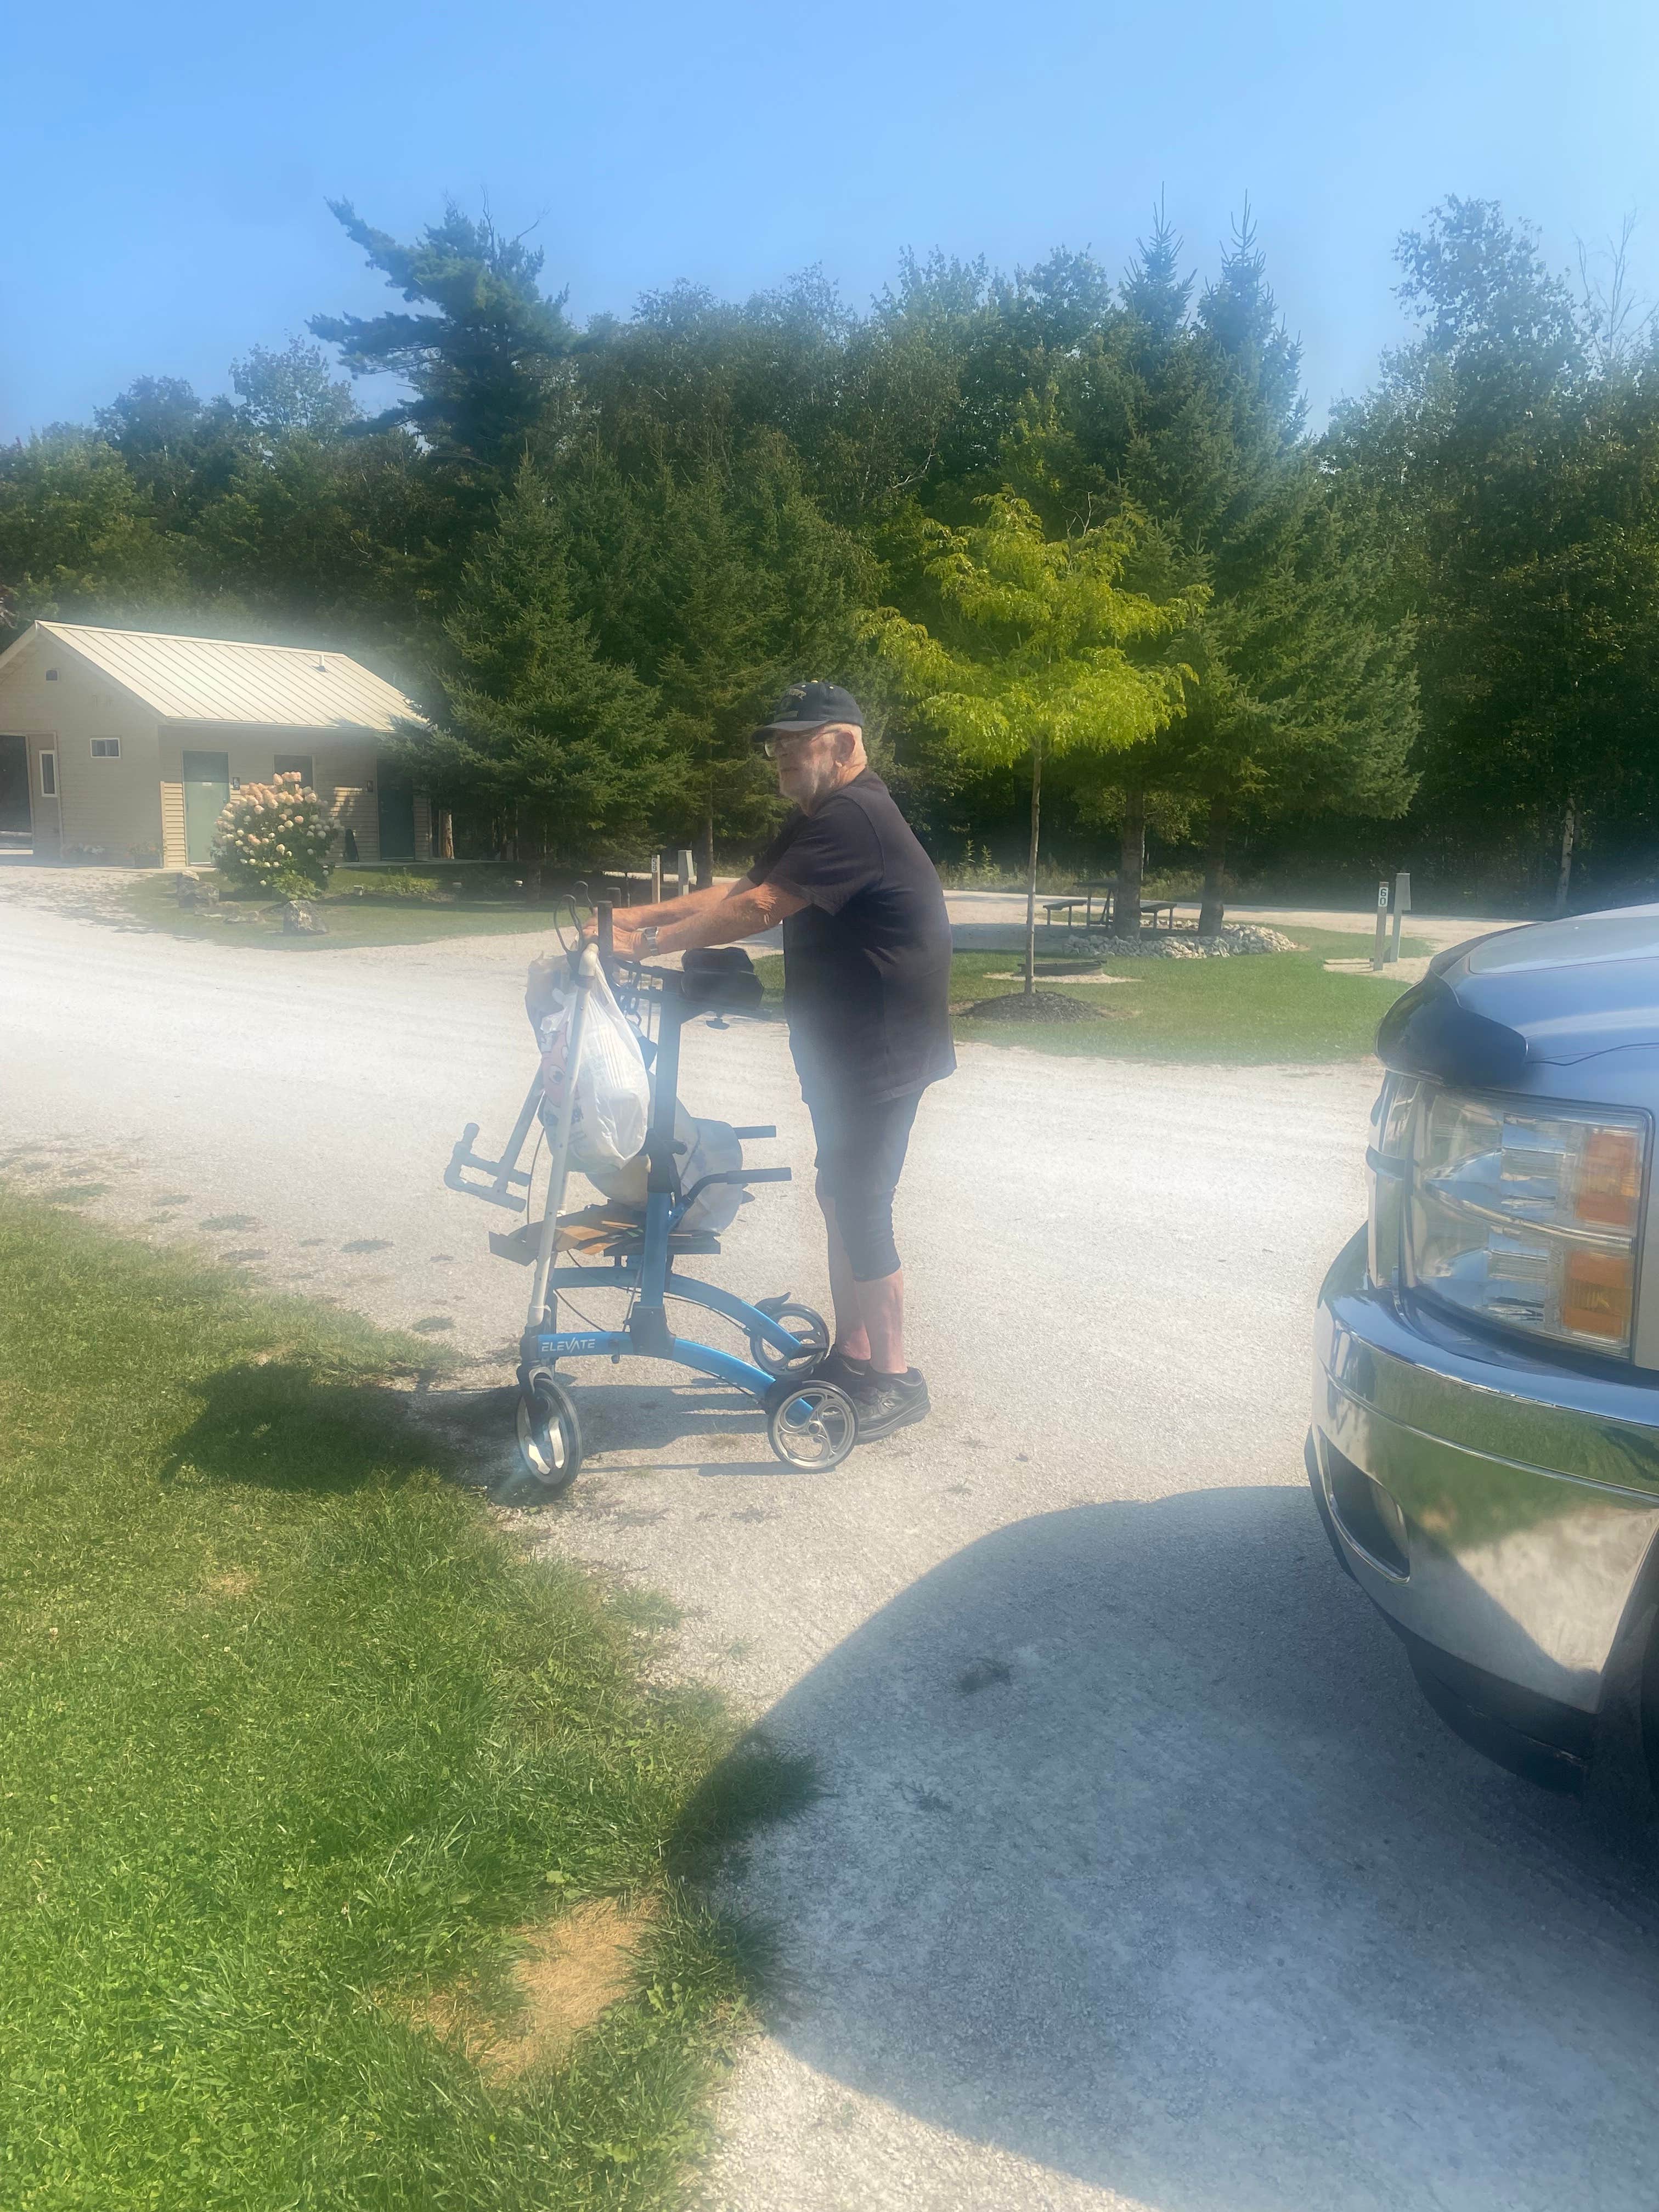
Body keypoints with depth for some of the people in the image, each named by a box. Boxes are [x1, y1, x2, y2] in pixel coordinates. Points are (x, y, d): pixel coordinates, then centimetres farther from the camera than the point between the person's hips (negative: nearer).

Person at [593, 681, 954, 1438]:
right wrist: (637, 914, 2)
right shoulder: (817, 821, 15)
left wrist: (651, 943, -21)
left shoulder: (855, 817, -20)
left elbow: (757, 910, -25)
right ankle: (851, 1355, 26)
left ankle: (894, 1378, 6)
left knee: (860, 1206, -6)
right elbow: (740, 889, 12)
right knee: (840, 1197, 15)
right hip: (841, 1045, 11)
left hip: (881, 1049, -11)